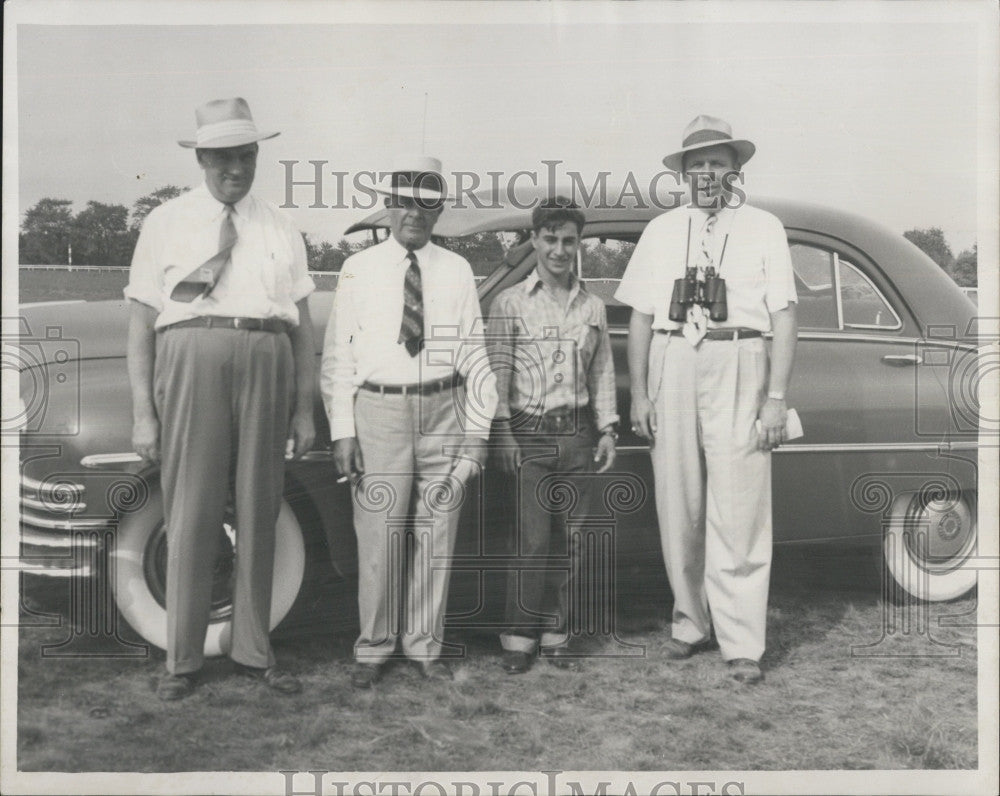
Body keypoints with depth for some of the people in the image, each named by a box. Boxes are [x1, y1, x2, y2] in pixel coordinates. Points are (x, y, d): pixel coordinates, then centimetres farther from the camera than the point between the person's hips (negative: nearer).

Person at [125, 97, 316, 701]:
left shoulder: (281, 230, 13)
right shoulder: (166, 224, 7)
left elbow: (303, 323, 11)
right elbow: (141, 322, 3)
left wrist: (305, 408, 5)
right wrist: (143, 413, -3)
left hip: (267, 366, 2)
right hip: (190, 361, -2)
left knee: (260, 512, 8)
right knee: (191, 514, 1)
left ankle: (254, 650, 21)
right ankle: (183, 659, 14)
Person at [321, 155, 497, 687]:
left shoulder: (456, 272, 7)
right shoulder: (358, 270, 3)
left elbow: (474, 353, 7)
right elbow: (338, 355, 2)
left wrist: (478, 430, 3)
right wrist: (342, 432, -4)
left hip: (443, 411, 2)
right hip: (379, 410, -1)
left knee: (436, 535, 8)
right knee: (378, 537, 0)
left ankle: (425, 646, 22)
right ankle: (373, 649, 17)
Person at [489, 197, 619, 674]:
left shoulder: (593, 307, 12)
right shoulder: (510, 304, 1)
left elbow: (602, 373, 15)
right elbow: (498, 372, -2)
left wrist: (607, 429, 9)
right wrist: (503, 433, -9)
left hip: (577, 436, 4)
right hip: (529, 434, -3)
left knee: (569, 541, 6)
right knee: (533, 540, -8)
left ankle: (555, 635, 16)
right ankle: (519, 638, 4)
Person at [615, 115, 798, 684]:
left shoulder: (763, 228, 6)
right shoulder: (661, 232, 13)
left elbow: (784, 318, 1)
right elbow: (641, 317, 12)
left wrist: (777, 398, -7)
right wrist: (639, 393, 4)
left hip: (737, 370, -3)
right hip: (671, 370, 3)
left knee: (738, 514, -5)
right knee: (678, 511, 7)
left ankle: (742, 644, 3)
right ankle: (691, 623, 21)